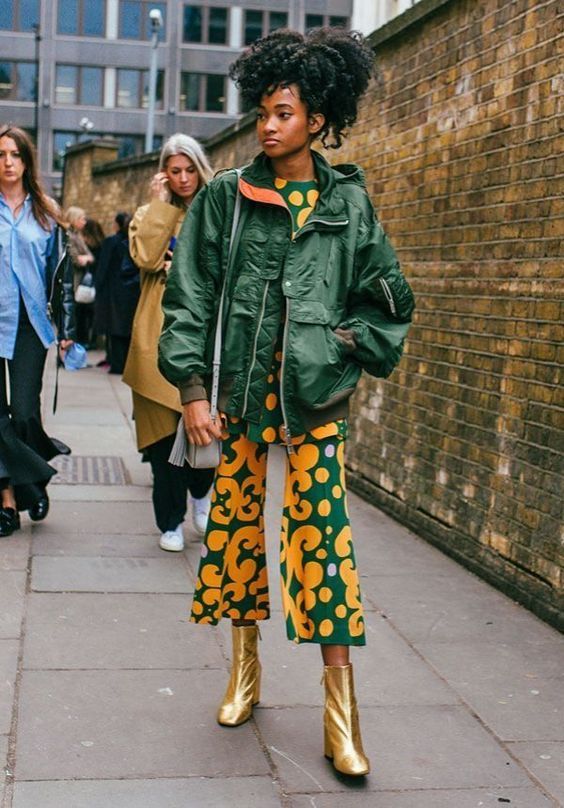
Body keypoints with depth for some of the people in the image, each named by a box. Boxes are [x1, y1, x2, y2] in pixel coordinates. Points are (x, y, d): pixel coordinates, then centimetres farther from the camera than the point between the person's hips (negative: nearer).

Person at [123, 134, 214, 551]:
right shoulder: (150, 215, 12)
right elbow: (146, 256, -8)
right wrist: (161, 203, -3)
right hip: (160, 337, 0)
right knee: (165, 430, 2)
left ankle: (201, 493, 24)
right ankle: (171, 522, 15)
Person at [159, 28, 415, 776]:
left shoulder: (349, 203, 4)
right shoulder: (226, 197, 2)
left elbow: (387, 299, 12)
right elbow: (191, 294, 0)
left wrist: (350, 351, -1)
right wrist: (192, 387, -7)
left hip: (315, 392, -1)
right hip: (240, 385, 1)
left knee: (323, 532, -4)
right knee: (235, 519, 7)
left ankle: (341, 717, 3)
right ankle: (245, 672, 28)